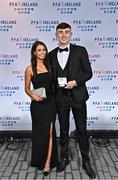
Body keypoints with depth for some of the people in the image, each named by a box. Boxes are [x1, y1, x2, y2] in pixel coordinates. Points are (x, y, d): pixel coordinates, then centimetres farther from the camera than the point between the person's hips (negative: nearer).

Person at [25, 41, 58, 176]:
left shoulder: (49, 66, 6)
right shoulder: (30, 69, -3)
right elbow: (27, 88, 1)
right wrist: (33, 95, -18)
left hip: (50, 102, 2)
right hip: (37, 104, -2)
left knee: (49, 131, 0)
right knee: (39, 131, 11)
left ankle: (48, 161, 9)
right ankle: (39, 159, 33)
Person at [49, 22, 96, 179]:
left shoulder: (80, 50, -2)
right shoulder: (52, 54, 7)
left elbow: (88, 73, -2)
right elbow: (52, 76, 11)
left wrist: (75, 82, -17)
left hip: (77, 96, -2)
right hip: (60, 97, 3)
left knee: (82, 130, 6)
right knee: (63, 130, 14)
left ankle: (86, 161, 22)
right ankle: (64, 158, 31)